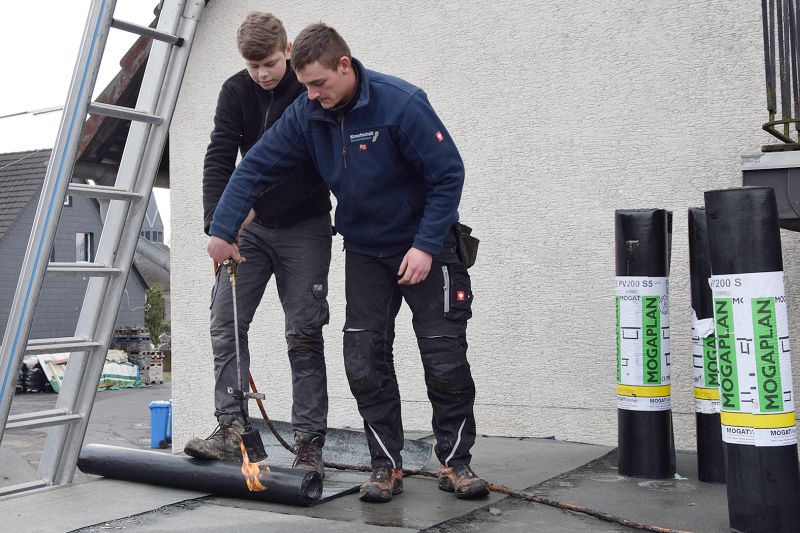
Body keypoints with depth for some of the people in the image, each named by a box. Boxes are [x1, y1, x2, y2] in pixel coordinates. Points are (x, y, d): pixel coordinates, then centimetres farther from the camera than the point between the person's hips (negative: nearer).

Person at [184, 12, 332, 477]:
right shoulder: (236, 92, -1)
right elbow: (219, 160, -7)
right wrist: (217, 225, -21)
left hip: (304, 229, -4)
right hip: (250, 226, 4)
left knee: (304, 333, -5)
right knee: (226, 321, -5)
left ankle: (310, 442, -1)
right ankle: (232, 429, -4)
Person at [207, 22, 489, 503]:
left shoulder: (401, 103, -23)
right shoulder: (306, 115, -8)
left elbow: (449, 175, -19)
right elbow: (255, 169, -2)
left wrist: (425, 246, -23)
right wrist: (222, 230, -7)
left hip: (426, 249, -4)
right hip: (365, 251, 4)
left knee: (446, 362, -2)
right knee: (365, 363, -1)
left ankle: (455, 462, 14)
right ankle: (387, 465, 11)